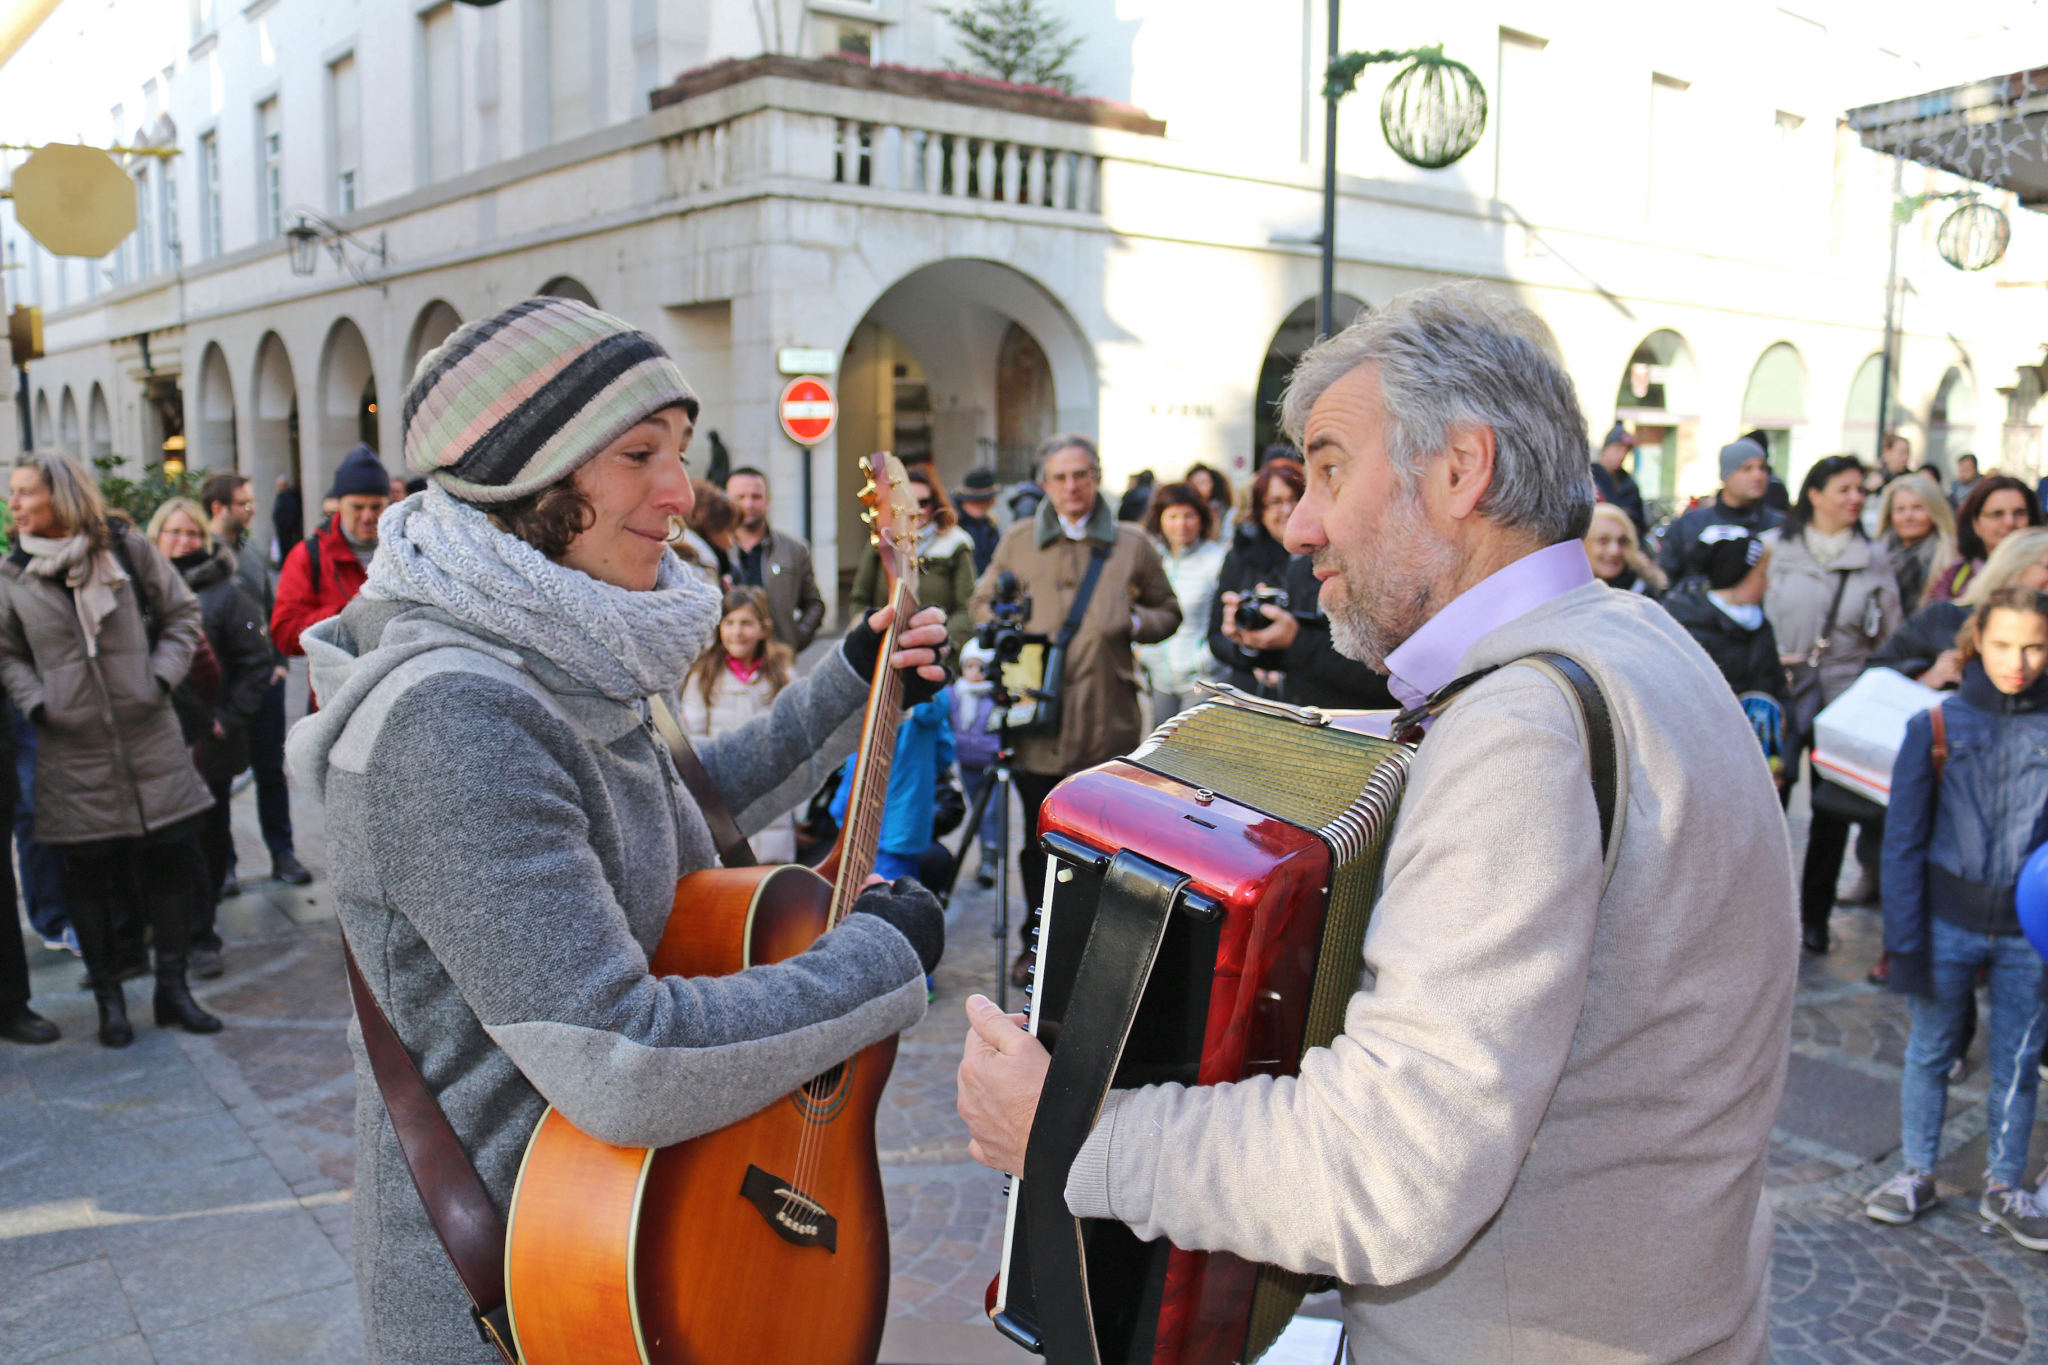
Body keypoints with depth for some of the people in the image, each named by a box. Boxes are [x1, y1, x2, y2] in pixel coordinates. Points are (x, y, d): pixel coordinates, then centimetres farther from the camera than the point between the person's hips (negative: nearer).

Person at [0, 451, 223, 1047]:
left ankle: (172, 987, 17)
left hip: (150, 741, 0)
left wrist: (162, 678, -4)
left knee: (169, 862, 3)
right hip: (74, 756, 1)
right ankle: (108, 999, 20)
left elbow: (182, 613, 7)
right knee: (90, 875, 6)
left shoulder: (126, 548, 0)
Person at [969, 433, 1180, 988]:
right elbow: (981, 603, 19)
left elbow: (1168, 612, 15)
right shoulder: (1018, 541, 8)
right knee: (1041, 839, 10)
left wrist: (1135, 623, -6)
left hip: (1108, 718, -1)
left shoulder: (1131, 544, 6)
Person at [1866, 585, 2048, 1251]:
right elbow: (1903, 841, -3)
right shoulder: (1936, 726, -6)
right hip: (1949, 921, -1)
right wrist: (1904, 940, -5)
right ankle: (1916, 1174, 27)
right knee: (1930, 1051, 11)